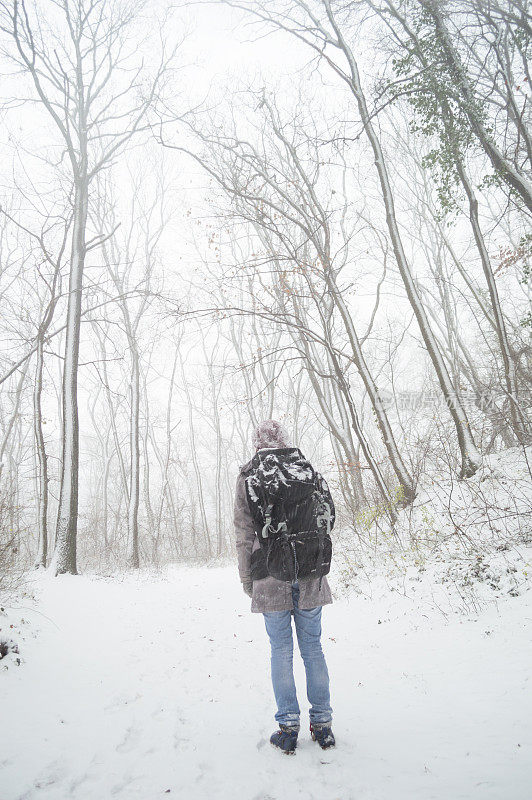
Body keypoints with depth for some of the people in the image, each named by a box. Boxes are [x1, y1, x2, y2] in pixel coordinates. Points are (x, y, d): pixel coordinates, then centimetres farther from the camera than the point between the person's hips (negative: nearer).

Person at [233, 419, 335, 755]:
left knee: (281, 650, 9)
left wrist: (246, 577, 5)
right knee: (313, 647, 13)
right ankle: (322, 724, 21)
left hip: (271, 575, -2)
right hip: (309, 573, 2)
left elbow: (244, 532, -3)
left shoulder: (248, 479, -3)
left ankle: (289, 727, 15)